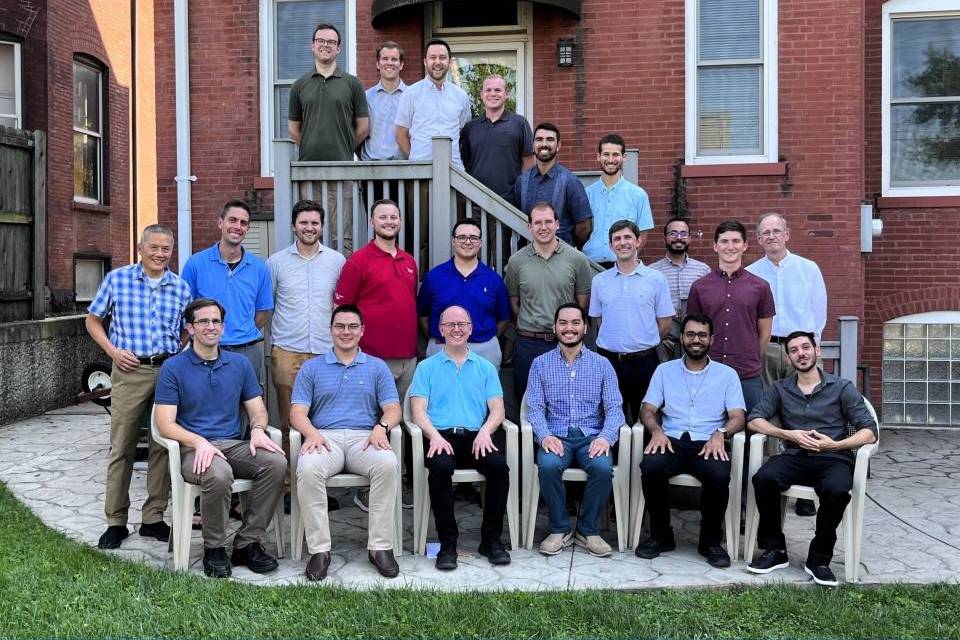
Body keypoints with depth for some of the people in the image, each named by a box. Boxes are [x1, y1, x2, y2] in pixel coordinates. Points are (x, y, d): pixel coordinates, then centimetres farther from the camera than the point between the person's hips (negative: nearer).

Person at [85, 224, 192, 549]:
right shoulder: (117, 279, 2)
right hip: (130, 371, -2)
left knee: (164, 446, 6)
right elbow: (92, 320, 10)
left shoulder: (180, 287, 7)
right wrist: (113, 351, -4)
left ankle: (154, 518, 18)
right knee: (121, 447, 3)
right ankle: (116, 521, 14)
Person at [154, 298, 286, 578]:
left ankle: (247, 543, -12)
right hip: (193, 449, -4)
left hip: (234, 445, 4)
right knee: (218, 474, -37)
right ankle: (214, 549, -11)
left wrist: (257, 429, -10)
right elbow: (165, 424, -5)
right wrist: (199, 442, -23)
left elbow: (258, 409, 14)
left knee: (276, 462, -25)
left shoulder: (240, 364, 14)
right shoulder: (173, 368, 1)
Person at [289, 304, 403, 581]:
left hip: (364, 437, 0)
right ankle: (319, 549, -25)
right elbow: (298, 412, 8)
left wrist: (381, 427, -14)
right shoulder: (311, 368, 18)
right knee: (308, 468, -35)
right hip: (325, 436, 0)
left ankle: (380, 546, -24)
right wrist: (311, 432, -15)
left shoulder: (377, 367, 19)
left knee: (388, 464, -34)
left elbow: (392, 408, 9)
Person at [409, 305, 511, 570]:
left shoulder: (485, 368, 21)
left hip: (476, 436, 2)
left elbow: (497, 409, 11)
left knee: (499, 465, -29)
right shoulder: (427, 367, 17)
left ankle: (491, 538, -13)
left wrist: (485, 432, -11)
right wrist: (435, 436, -15)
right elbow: (418, 411, 5)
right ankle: (447, 542, -22)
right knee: (440, 466, -35)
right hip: (441, 436, -1)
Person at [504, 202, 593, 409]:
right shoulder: (516, 261, 2)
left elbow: (583, 302, 6)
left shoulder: (577, 259, 0)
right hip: (528, 344, 1)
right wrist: (531, 325, 5)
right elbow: (513, 303, 9)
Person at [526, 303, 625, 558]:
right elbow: (534, 407, 2)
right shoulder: (541, 364, 9)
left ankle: (588, 530, -8)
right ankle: (560, 529, -9)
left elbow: (614, 407, 2)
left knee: (603, 467, -31)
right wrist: (545, 436, -18)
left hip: (591, 435, 0)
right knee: (548, 466, -33)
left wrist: (606, 436, -18)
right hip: (556, 435, 0)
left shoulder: (602, 364, 9)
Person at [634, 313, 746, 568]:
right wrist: (656, 430, -13)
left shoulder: (727, 374, 13)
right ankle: (661, 535, -9)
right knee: (650, 466, -32)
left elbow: (738, 417, 4)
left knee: (719, 475, -34)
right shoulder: (665, 370, 16)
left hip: (708, 443, -1)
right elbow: (648, 410, 9)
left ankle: (711, 540, -8)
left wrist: (720, 433, -18)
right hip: (672, 441, 1)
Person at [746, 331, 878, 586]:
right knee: (763, 478, -30)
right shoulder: (780, 389, 16)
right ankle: (774, 549, -11)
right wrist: (788, 434, -11)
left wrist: (835, 445, -16)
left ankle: (819, 558, -13)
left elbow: (870, 431, 1)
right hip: (794, 457, 2)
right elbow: (754, 419, 4)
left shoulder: (842, 388, 8)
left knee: (836, 490, -36)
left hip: (832, 459, -2)